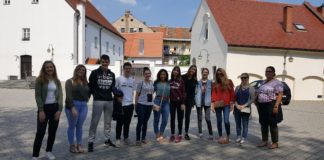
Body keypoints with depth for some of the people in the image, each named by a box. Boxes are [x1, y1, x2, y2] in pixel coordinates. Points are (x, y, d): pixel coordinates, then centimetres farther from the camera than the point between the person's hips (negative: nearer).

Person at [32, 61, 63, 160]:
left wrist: (59, 109, -6)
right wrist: (41, 110, -16)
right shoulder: (40, 80, -4)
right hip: (44, 108, -4)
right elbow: (38, 95, -9)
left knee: (53, 131, 10)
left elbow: (60, 95, 3)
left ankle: (49, 151, 26)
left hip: (55, 108, 4)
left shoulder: (57, 81, 7)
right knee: (40, 132, -3)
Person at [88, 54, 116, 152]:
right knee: (94, 122, -2)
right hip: (98, 101, -4)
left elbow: (112, 86, 7)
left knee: (108, 122, 13)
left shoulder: (112, 74, 9)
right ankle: (91, 142, 8)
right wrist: (96, 94, -2)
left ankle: (107, 140, 27)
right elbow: (90, 86, 0)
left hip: (109, 101, 4)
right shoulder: (94, 73, -3)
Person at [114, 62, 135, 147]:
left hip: (130, 104, 4)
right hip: (121, 104, -4)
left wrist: (131, 99, 13)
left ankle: (126, 137, 25)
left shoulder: (132, 80, 10)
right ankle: (118, 139, 12)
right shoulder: (119, 79, -4)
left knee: (127, 122, 13)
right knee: (120, 123, 1)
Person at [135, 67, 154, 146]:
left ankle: (143, 138, 22)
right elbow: (137, 94, -3)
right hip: (141, 104, -5)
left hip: (149, 105, 5)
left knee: (145, 122, 12)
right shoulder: (141, 83, -6)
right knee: (140, 122, -3)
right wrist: (136, 105, -4)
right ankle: (138, 139, 6)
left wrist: (152, 103, 15)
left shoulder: (152, 83, 9)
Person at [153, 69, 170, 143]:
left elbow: (171, 93, 13)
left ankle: (161, 134, 13)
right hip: (158, 101, -2)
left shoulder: (169, 84, 7)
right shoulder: (156, 83, 0)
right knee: (156, 119, 6)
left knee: (165, 120, -3)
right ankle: (157, 135, 22)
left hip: (166, 102, 2)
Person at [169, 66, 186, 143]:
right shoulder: (170, 81, 6)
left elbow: (183, 92, -8)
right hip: (172, 102, 4)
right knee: (172, 118, 8)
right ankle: (172, 135, 17)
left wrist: (183, 103, -13)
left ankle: (180, 135, 14)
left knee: (180, 118, 5)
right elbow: (168, 91, 10)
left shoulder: (181, 81, -5)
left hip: (179, 102, -3)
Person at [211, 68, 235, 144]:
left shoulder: (229, 82, 4)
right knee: (219, 121, 8)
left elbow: (232, 93, 3)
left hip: (226, 104, -2)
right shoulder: (215, 83, 8)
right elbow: (213, 94, 4)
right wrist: (213, 104, -3)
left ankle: (228, 137, 9)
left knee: (226, 121, -10)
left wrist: (231, 104, -2)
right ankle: (220, 137, 19)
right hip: (217, 105, 2)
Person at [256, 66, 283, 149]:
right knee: (263, 124, 11)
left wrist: (276, 106, -24)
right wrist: (258, 103, 15)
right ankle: (264, 141, 22)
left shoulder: (277, 83, -8)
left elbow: (280, 95, -15)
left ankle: (275, 143, 11)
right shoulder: (263, 82, 16)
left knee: (272, 124, 0)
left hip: (271, 106, -7)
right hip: (262, 106, 7)